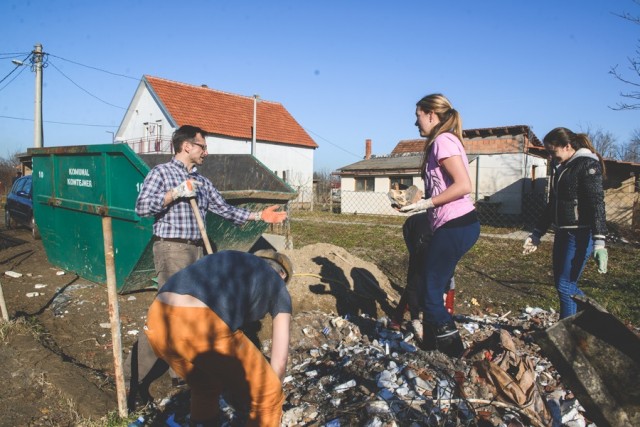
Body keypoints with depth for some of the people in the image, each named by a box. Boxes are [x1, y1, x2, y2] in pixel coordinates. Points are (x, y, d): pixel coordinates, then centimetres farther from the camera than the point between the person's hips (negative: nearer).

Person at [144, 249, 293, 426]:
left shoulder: (225, 262, 36)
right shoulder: (278, 287, 23)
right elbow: (279, 360, 23)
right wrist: (270, 393, 43)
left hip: (159, 321, 7)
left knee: (205, 387, 35)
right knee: (267, 396, 18)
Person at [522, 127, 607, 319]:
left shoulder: (587, 164, -11)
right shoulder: (559, 166, 14)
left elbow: (596, 203, -18)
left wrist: (599, 242, -26)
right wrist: (537, 233, 20)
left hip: (580, 235, -9)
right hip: (562, 232, 9)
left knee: (565, 286, -7)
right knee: (561, 283, 13)